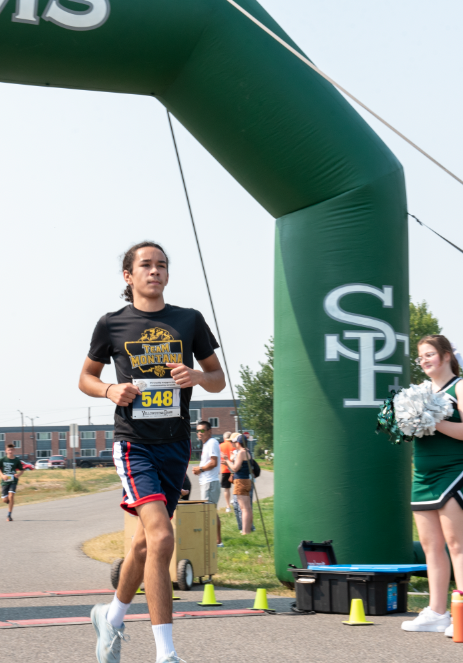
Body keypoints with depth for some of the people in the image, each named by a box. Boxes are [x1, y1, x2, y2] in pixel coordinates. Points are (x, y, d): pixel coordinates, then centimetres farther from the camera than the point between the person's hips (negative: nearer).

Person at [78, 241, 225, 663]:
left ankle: (113, 616, 42)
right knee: (161, 537, -21)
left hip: (176, 444, 4)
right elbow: (86, 377, 14)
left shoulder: (189, 320, 7)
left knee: (147, 541, 16)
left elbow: (219, 379, 12)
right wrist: (110, 390, -7)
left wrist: (197, 376, -10)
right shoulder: (112, 324, 3)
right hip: (134, 443, -4)